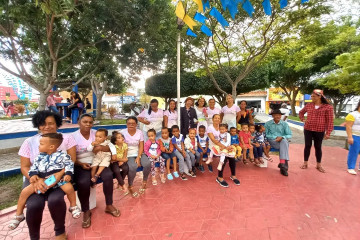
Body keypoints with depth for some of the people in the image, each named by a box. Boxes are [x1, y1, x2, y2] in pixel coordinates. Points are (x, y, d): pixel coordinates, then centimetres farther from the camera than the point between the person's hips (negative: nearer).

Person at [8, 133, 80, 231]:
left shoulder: (62, 155, -8)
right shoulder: (40, 157, 7)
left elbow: (69, 164, -6)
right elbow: (34, 166, 12)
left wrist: (68, 174, -17)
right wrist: (33, 174, -7)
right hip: (42, 179, 5)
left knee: (69, 187, -29)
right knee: (25, 191, -8)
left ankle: (73, 207, -3)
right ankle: (18, 215, 16)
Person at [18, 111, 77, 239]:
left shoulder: (67, 138, 0)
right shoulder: (29, 142, 4)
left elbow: (72, 159, -6)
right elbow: (24, 167, 1)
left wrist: (60, 174, -25)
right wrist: (36, 179, -19)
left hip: (59, 178, -1)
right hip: (35, 179, 2)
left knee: (55, 199, -29)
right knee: (34, 204, -26)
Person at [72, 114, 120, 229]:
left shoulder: (96, 133, 3)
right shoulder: (73, 136, -3)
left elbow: (109, 148, -1)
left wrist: (101, 147, -23)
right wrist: (81, 164, -18)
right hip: (81, 165, -2)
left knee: (108, 175, -23)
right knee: (83, 182, -30)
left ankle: (109, 205, -2)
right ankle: (86, 212, -4)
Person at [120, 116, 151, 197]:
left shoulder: (140, 132, -1)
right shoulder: (122, 132, -7)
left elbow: (141, 147, -2)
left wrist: (138, 157, -14)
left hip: (139, 153, 3)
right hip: (128, 155, -2)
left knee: (147, 164, -23)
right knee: (132, 167, -30)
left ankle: (144, 183, 6)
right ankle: (130, 186, -1)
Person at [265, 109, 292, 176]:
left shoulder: (285, 124, 10)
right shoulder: (268, 123, 7)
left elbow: (290, 135, 4)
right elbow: (266, 135, 2)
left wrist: (282, 137, -16)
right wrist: (275, 137, -12)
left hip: (283, 140, 1)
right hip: (272, 141, -1)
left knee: (284, 140, -36)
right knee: (284, 146, -31)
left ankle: (282, 163, -42)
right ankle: (285, 164, -32)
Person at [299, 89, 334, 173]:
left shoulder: (328, 107, -6)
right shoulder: (308, 105, 4)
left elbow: (330, 121, -7)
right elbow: (301, 112, 23)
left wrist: (328, 133, -10)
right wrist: (303, 119, 7)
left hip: (319, 131, -2)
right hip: (308, 129, 2)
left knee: (318, 147, 8)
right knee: (307, 146, 7)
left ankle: (319, 165, 23)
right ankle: (305, 163, 17)